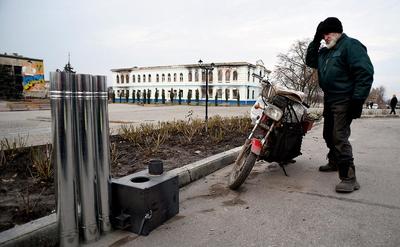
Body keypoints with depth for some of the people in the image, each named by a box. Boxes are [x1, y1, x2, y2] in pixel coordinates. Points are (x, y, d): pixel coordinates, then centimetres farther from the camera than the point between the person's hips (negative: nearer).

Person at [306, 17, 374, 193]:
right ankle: (334, 162, 36)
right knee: (328, 135, 17)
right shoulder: (325, 51, 16)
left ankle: (349, 178, -12)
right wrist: (315, 41, 8)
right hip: (329, 99, 9)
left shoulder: (351, 45, -9)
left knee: (339, 137, -16)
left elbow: (365, 73, -16)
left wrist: (358, 100, -22)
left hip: (344, 101, -9)